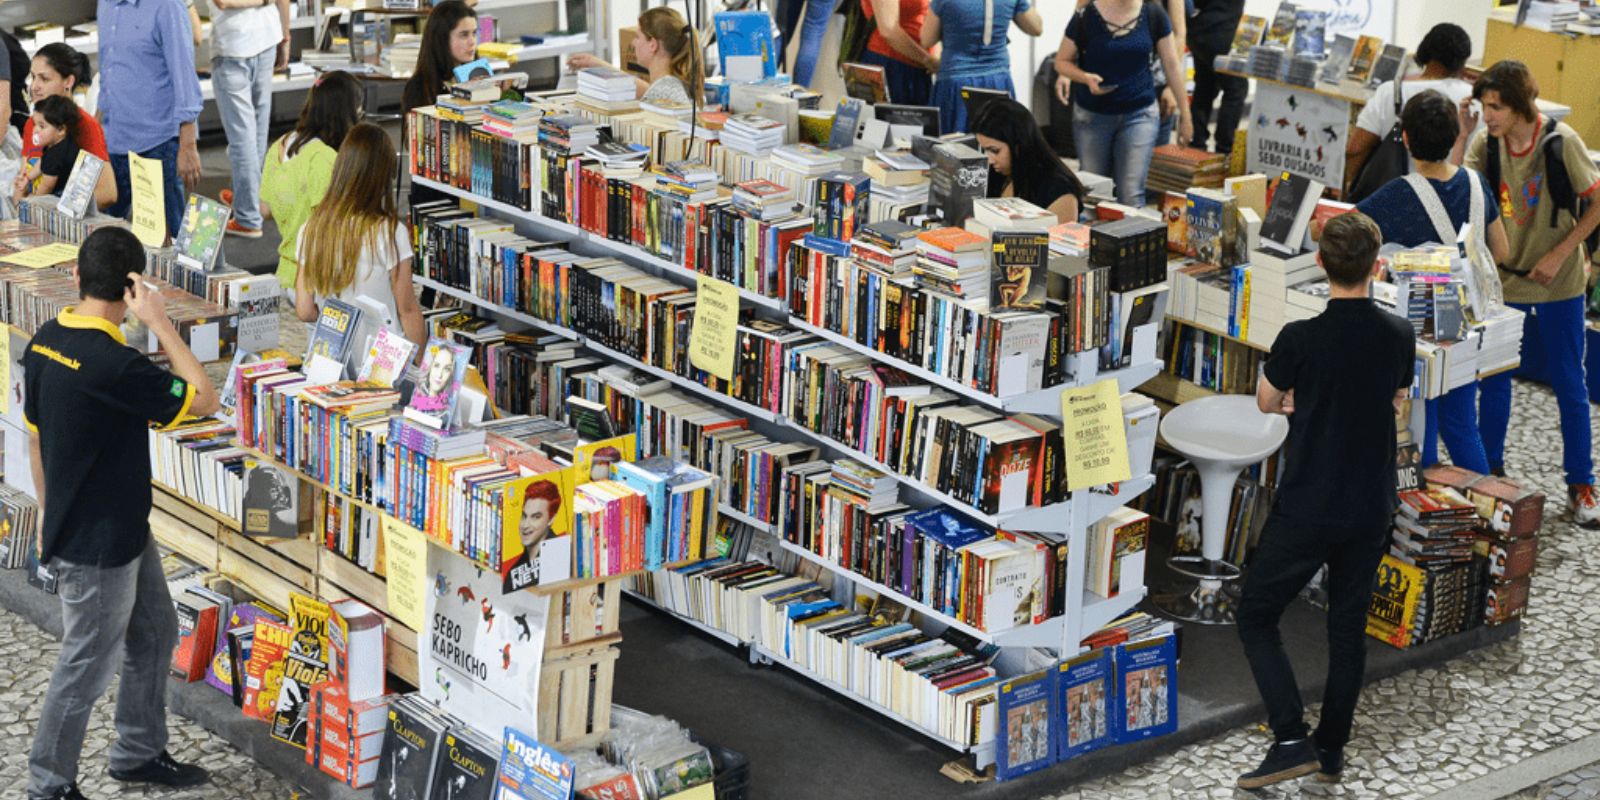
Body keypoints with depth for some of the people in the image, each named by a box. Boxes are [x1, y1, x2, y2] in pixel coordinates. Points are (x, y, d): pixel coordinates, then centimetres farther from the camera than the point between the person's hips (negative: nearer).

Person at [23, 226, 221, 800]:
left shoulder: (46, 342, -1)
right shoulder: (112, 364, -29)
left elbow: (35, 433, 10)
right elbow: (205, 401, -22)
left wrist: (48, 508, 22)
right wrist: (160, 323, -23)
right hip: (96, 545, -9)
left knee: (155, 634, 22)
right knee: (88, 666, 6)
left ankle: (140, 752, 36)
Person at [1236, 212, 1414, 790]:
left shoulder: (1301, 339, -18)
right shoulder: (1399, 336, -4)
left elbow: (1267, 403, 1)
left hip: (1306, 509, -5)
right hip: (1371, 512, 5)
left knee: (1257, 618, 7)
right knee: (1349, 627, 16)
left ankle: (1291, 742, -4)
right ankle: (1331, 751, 23)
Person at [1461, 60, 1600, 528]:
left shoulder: (1561, 143, -16)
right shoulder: (1486, 142, -5)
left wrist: (1559, 255, -15)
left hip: (1557, 284, -3)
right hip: (1504, 278, 3)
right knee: (1494, 377, 9)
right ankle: (1490, 471, 25)